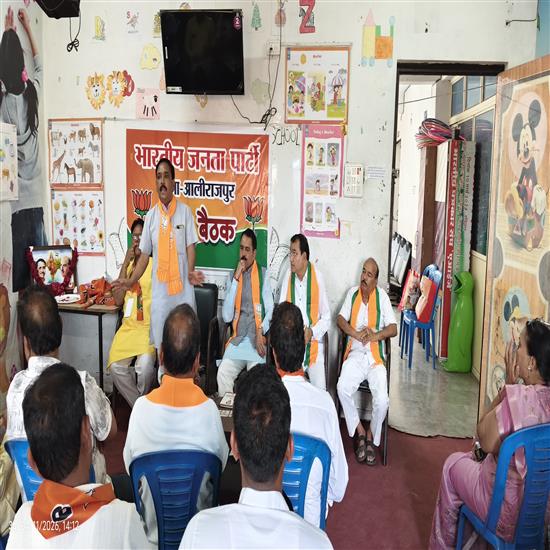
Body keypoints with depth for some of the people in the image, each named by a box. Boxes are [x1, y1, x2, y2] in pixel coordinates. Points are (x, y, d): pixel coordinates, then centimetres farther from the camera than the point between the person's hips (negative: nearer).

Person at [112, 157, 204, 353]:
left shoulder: (185, 211, -1)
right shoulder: (150, 216, 5)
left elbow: (190, 247, -1)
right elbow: (144, 255, 8)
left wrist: (191, 272, -18)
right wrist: (131, 281, -1)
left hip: (182, 287, -2)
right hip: (159, 289, 2)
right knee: (160, 343, 8)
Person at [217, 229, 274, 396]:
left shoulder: (263, 274, 4)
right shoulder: (233, 275, 10)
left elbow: (270, 311, 1)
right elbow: (226, 316, -2)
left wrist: (260, 332, -18)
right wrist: (236, 279, -6)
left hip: (257, 339, -2)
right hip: (238, 339, 2)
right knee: (222, 373, -21)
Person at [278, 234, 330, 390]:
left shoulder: (318, 277, -5)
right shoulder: (288, 278, 1)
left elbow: (326, 317, 0)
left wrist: (312, 332, -16)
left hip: (314, 344, -1)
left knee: (320, 388, -17)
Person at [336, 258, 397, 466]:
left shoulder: (382, 296, 1)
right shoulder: (352, 293, 8)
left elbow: (393, 329, -1)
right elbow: (340, 319, 3)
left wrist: (375, 335, -19)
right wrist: (357, 334, -13)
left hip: (375, 357, -2)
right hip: (355, 355, 2)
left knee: (382, 400, -23)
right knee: (342, 388, -26)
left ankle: (371, 436, 7)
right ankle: (360, 432, -3)